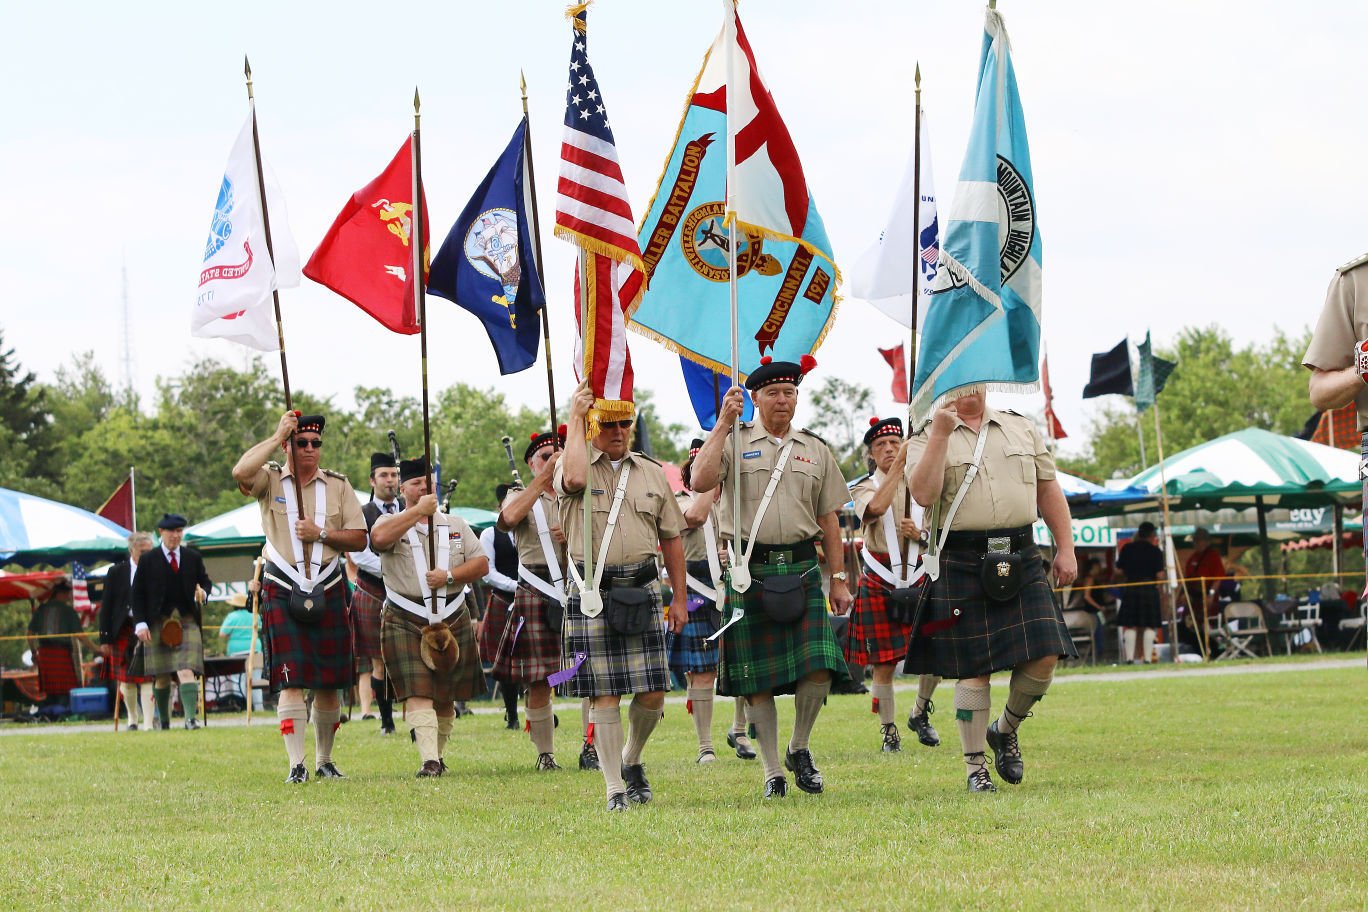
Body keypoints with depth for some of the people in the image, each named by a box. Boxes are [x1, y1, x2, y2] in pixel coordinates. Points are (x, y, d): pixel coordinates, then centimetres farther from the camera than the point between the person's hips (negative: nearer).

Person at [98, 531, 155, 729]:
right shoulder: (117, 572, 3)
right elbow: (106, 606, 3)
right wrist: (105, 638, -2)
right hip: (123, 630, 1)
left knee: (146, 679, -9)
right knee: (126, 679, 10)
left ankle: (148, 722, -9)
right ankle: (133, 718, 28)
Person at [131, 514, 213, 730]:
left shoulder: (193, 558, 9)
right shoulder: (148, 560, 4)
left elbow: (206, 582, 20)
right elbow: (137, 594, 4)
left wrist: (203, 593, -5)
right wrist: (140, 623, -6)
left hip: (187, 621, 0)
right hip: (158, 622, 0)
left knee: (186, 671, -15)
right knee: (161, 677, 6)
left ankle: (191, 717, -24)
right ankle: (164, 720, 19)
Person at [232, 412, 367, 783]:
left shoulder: (338, 485, 8)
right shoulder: (270, 480, 2)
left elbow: (359, 539, 4)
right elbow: (241, 472, -22)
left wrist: (321, 533, -11)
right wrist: (277, 436, -17)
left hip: (328, 593, 3)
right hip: (283, 594, -3)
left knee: (331, 684, 6)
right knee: (291, 681, -11)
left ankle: (324, 760, 19)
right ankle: (296, 764, -13)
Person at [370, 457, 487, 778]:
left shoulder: (456, 526, 14)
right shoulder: (392, 523, 4)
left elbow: (481, 564, 7)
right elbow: (379, 538, -21)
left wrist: (449, 576, -10)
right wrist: (418, 511, -20)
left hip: (453, 621, 3)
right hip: (405, 622, -3)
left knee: (446, 696, 9)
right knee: (418, 692, -15)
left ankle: (438, 754, 26)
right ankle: (429, 760, -23)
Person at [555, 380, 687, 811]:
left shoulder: (651, 472, 14)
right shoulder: (575, 464, 3)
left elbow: (671, 537, 17)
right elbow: (574, 479, -25)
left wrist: (680, 598, 12)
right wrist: (575, 417, -16)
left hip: (642, 590, 3)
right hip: (593, 593, -3)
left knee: (652, 694, 0)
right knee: (605, 695, -3)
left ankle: (632, 759, 27)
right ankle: (614, 787, 4)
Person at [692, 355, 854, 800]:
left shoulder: (815, 450, 14)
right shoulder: (736, 442, 4)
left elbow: (828, 519, 16)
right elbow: (702, 480, -15)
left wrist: (839, 579, 11)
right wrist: (723, 424, -14)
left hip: (801, 568, 2)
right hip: (749, 570, -2)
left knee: (819, 667, -10)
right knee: (757, 679, 0)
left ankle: (800, 748, 14)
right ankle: (772, 771, 10)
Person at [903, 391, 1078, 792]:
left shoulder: (1022, 428, 15)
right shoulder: (926, 440, 3)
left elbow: (1048, 491, 16)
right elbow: (923, 494, -15)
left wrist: (1066, 549, 9)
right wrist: (940, 434, -16)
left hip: (1020, 560, 3)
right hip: (962, 563, -3)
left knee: (1043, 658, -6)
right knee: (972, 668, -3)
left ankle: (1006, 730, 20)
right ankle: (976, 767, 8)